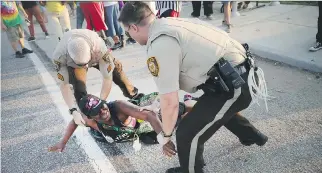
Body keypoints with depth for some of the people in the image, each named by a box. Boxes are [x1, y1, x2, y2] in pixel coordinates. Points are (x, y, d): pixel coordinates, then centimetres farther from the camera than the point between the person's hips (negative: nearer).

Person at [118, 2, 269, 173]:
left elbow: (170, 103, -20)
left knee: (187, 135, 0)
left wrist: (165, 136, 0)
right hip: (240, 73, 10)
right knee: (218, 108, 37)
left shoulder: (159, 45, -20)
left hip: (233, 86, -10)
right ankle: (252, 136, 62)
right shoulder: (169, 23, 10)